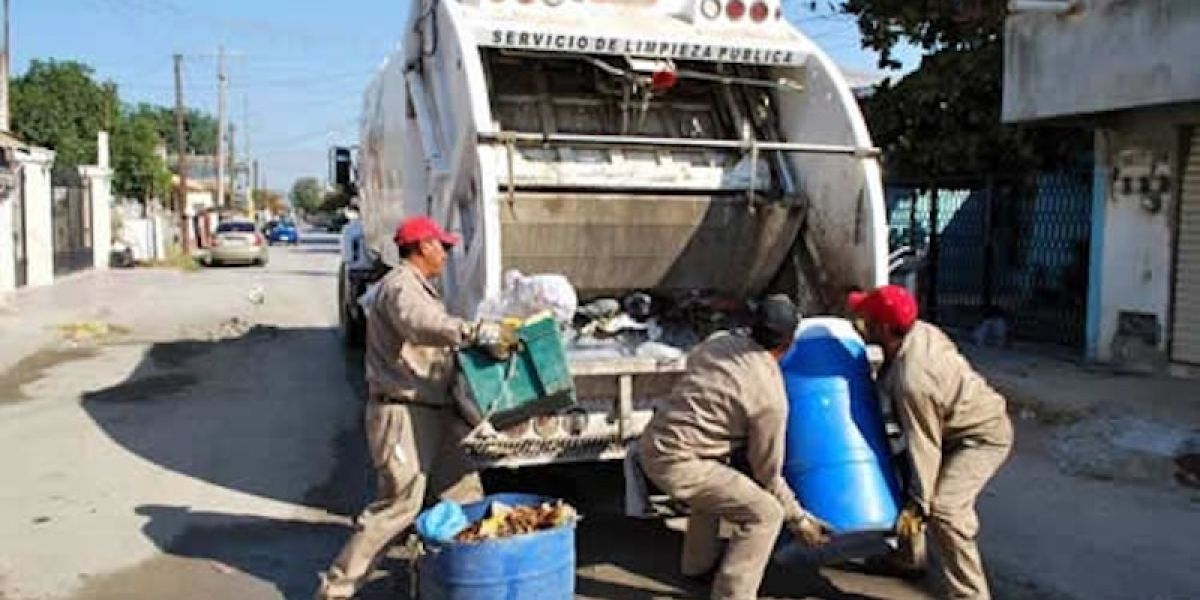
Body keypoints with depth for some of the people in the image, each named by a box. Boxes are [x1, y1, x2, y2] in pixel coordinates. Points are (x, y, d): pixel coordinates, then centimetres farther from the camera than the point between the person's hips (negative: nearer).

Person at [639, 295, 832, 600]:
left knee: (717, 481, 34)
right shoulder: (771, 397, -13)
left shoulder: (720, 342, 6)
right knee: (764, 513, -2)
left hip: (652, 443, 9)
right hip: (677, 465, -9)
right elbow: (767, 472, -3)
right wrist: (797, 518, 11)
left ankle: (699, 561, 48)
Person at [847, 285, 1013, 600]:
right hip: (967, 421, 10)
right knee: (903, 473, 18)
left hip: (984, 436, -10)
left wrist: (918, 504, -17)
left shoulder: (912, 381, -36)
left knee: (943, 509, -23)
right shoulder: (919, 330, -12)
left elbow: (925, 447, -27)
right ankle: (909, 555, 35)